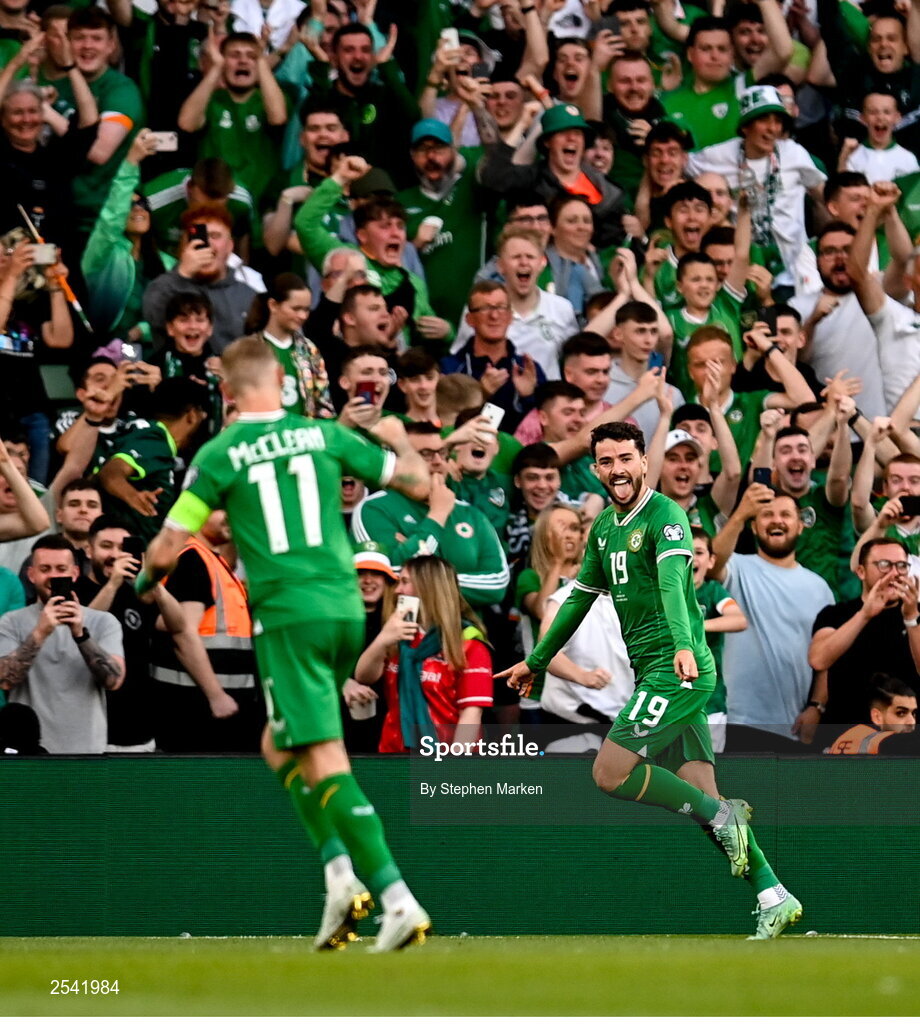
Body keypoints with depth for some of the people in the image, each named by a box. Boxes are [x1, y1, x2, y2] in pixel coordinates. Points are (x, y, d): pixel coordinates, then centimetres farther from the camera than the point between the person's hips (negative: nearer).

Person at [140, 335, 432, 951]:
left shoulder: (219, 455, -1)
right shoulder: (324, 434, 6)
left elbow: (165, 552, 1)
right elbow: (416, 483, 12)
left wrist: (146, 581, 24)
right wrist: (398, 438, 34)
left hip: (287, 616, -5)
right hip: (345, 607, 5)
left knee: (325, 761, -8)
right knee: (280, 746, 21)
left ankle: (398, 898, -19)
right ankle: (341, 869, 6)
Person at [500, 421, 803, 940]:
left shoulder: (665, 515, -10)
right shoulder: (604, 526, 16)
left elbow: (673, 582, -28)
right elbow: (581, 597, 29)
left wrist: (684, 646, -44)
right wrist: (537, 661, 36)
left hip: (677, 671, -8)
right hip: (654, 676, 8)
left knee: (610, 772, -14)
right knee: (700, 794, 3)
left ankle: (723, 817, -4)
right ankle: (774, 897, 3)